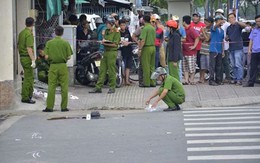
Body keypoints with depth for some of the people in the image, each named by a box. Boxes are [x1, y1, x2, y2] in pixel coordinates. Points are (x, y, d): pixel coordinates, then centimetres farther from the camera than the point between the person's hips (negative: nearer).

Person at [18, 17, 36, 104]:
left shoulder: (21, 33, 11)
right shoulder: (29, 34, -17)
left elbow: (18, 46, 17)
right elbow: (29, 48, -22)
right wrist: (33, 60, -23)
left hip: (22, 57, 9)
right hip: (27, 58, -9)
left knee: (30, 77, 20)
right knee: (28, 78, -4)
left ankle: (30, 94, 29)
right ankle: (25, 98, -2)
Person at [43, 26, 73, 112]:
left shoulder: (49, 43, -2)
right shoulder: (65, 43, -4)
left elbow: (47, 57, -5)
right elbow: (69, 57, -4)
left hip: (53, 66, 1)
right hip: (63, 66, -1)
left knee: (51, 87, 4)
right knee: (64, 87, 5)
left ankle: (49, 107, 2)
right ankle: (64, 107, 6)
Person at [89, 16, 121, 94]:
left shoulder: (116, 32, -6)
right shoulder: (106, 31, 17)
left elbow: (115, 44, -12)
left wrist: (106, 43, -12)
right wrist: (103, 41, -3)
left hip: (112, 52, -7)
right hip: (105, 52, 7)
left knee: (111, 71, -3)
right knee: (102, 70, 5)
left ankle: (112, 87, 7)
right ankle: (98, 87, 6)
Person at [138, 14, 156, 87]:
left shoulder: (145, 28, -13)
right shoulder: (153, 28, 9)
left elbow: (143, 40, -17)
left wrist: (140, 49, -13)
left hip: (146, 48, -7)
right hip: (153, 47, 7)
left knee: (146, 66, -2)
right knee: (152, 66, 11)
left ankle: (146, 83, 0)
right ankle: (152, 82, 13)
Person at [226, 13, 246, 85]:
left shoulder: (238, 25, -3)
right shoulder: (228, 28, 17)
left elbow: (244, 25, -25)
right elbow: (227, 37, 26)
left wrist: (236, 22, -40)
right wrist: (226, 38, 2)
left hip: (238, 48, -7)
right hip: (231, 49, 7)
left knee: (238, 65, -9)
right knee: (233, 65, 10)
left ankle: (239, 80, -8)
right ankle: (235, 78, 17)